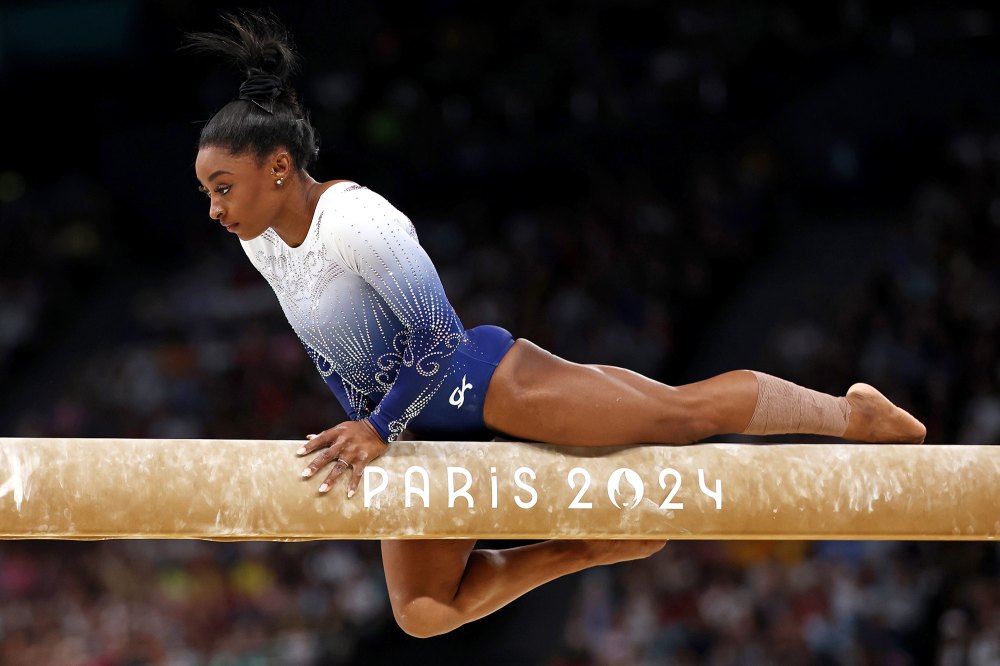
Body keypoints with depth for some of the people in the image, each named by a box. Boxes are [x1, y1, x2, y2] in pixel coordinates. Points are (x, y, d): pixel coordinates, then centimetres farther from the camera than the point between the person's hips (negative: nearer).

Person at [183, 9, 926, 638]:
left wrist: (379, 430, -23)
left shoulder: (352, 219, -26)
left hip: (486, 385, -9)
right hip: (427, 429, 9)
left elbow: (435, 333, -26)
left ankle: (852, 413, 24)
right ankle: (596, 545, 21)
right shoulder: (261, 244, 1)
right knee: (424, 612, 6)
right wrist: (356, 426, 9)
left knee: (690, 411, 0)